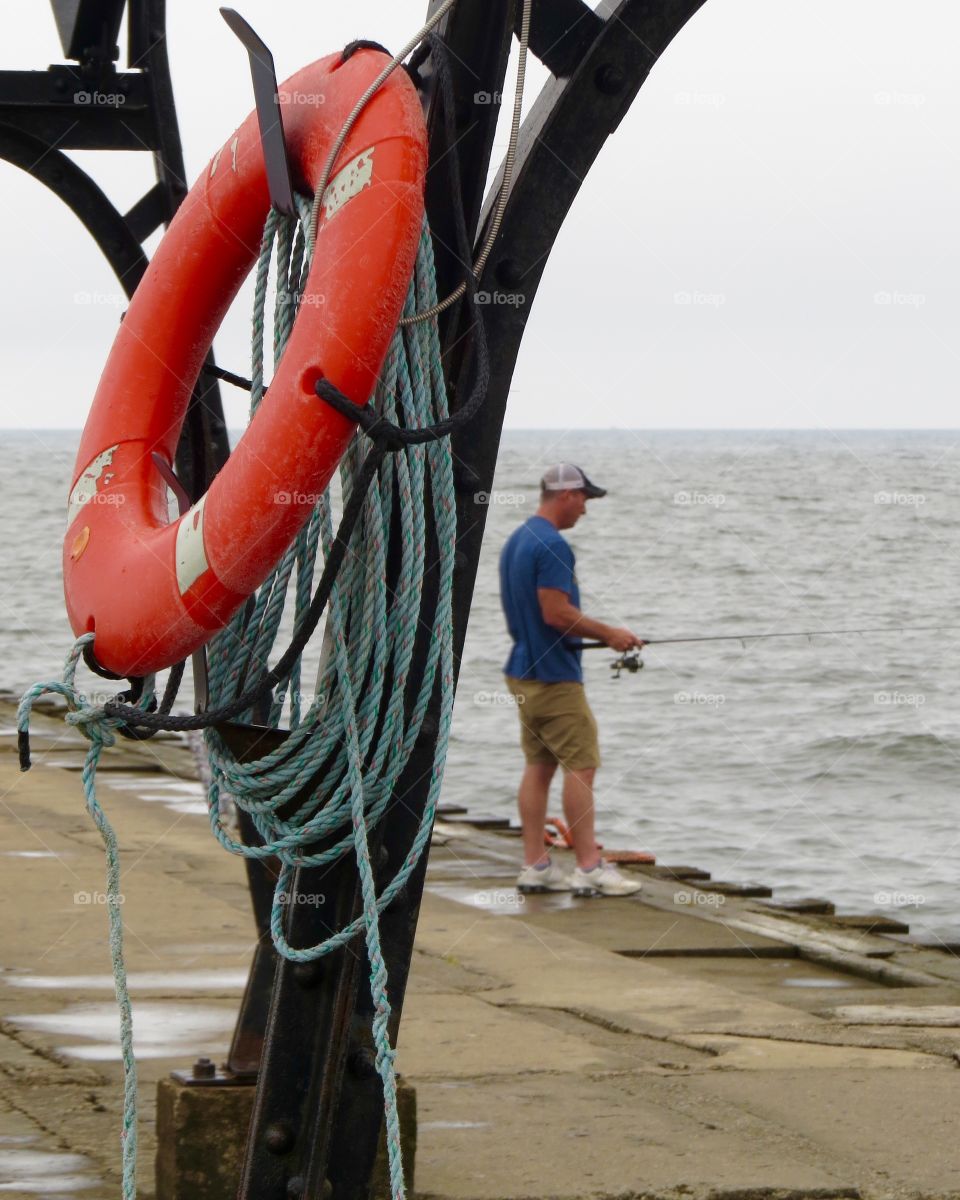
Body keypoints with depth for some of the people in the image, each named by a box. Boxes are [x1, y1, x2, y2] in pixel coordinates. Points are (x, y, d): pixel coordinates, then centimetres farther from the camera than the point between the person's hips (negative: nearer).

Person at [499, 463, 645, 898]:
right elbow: (557, 613, -23)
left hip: (522, 671, 10)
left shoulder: (515, 541, 14)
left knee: (538, 765, 10)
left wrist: (596, 634, 23)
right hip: (554, 675, -10)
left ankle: (535, 865, 10)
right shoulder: (552, 545, -18)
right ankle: (589, 868, -6)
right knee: (581, 765, -6)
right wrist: (607, 633, -11)